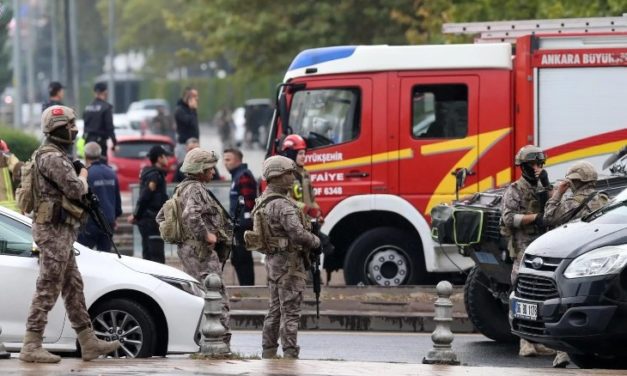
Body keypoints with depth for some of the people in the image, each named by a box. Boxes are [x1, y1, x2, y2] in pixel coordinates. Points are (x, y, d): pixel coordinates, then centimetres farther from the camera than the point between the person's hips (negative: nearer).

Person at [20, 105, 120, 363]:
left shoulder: (57, 156, 17)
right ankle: (31, 347, -8)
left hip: (61, 231, 11)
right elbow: (74, 189, -23)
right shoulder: (52, 158, -17)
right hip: (54, 229, -11)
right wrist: (83, 176, -3)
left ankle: (89, 343, 16)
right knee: (48, 290, -9)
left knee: (73, 288, 12)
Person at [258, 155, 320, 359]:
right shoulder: (282, 205, -21)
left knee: (275, 310, 15)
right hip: (288, 263, -10)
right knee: (290, 312, -7)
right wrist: (316, 241, -7)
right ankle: (290, 355, -7)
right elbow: (299, 234, -28)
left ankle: (268, 353, 18)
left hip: (272, 261, 10)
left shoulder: (262, 201, 10)